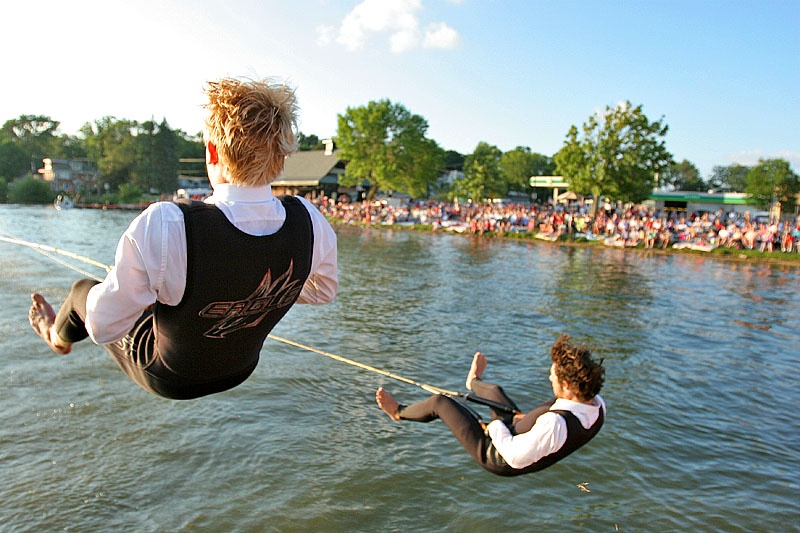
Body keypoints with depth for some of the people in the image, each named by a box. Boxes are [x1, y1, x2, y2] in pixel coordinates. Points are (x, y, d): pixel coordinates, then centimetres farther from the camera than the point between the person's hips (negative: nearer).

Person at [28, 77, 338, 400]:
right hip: (240, 372, 4)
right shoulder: (311, 223, -25)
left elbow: (103, 328, -23)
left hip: (167, 379, -3)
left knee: (84, 288, 23)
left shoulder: (161, 226, -38)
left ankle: (58, 335, 59)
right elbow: (324, 291, -4)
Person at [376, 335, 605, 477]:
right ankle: (474, 383, 64)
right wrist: (529, 416, -3)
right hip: (520, 437, 7)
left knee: (440, 401, 1)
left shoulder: (555, 423, -43)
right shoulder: (598, 405, -18)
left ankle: (399, 412, 31)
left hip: (498, 458, -7)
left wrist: (496, 426, -19)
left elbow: (516, 457, -36)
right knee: (493, 390, 25)